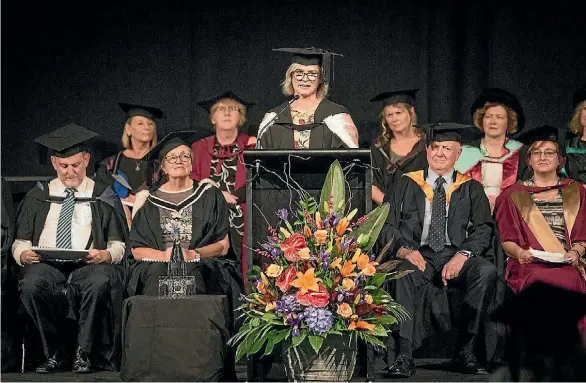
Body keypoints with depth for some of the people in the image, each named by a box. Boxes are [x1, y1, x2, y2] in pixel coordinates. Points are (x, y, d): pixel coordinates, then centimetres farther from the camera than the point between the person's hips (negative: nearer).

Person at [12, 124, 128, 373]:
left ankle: (84, 353, -19)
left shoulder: (103, 197, 16)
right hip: (45, 264, 1)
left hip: (90, 265, -1)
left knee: (100, 282, -38)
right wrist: (23, 253, -8)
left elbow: (119, 244, 10)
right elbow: (20, 240, 16)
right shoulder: (38, 197, 20)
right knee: (31, 284, -35)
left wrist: (106, 254, -13)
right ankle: (54, 353, -15)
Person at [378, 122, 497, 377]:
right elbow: (387, 226, 6)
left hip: (456, 257, 1)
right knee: (404, 272, -36)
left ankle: (465, 351, -23)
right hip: (418, 256, -1)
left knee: (486, 271, -31)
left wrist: (463, 255, -16)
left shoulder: (471, 189, 17)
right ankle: (403, 355, -37)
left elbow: (483, 229, 4)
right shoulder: (406, 184, 15)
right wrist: (404, 250, -16)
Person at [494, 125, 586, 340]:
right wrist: (520, 253, -10)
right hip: (529, 265, -1)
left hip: (566, 265, 1)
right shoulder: (514, 195, 20)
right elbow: (506, 239, 11)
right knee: (539, 283, -37)